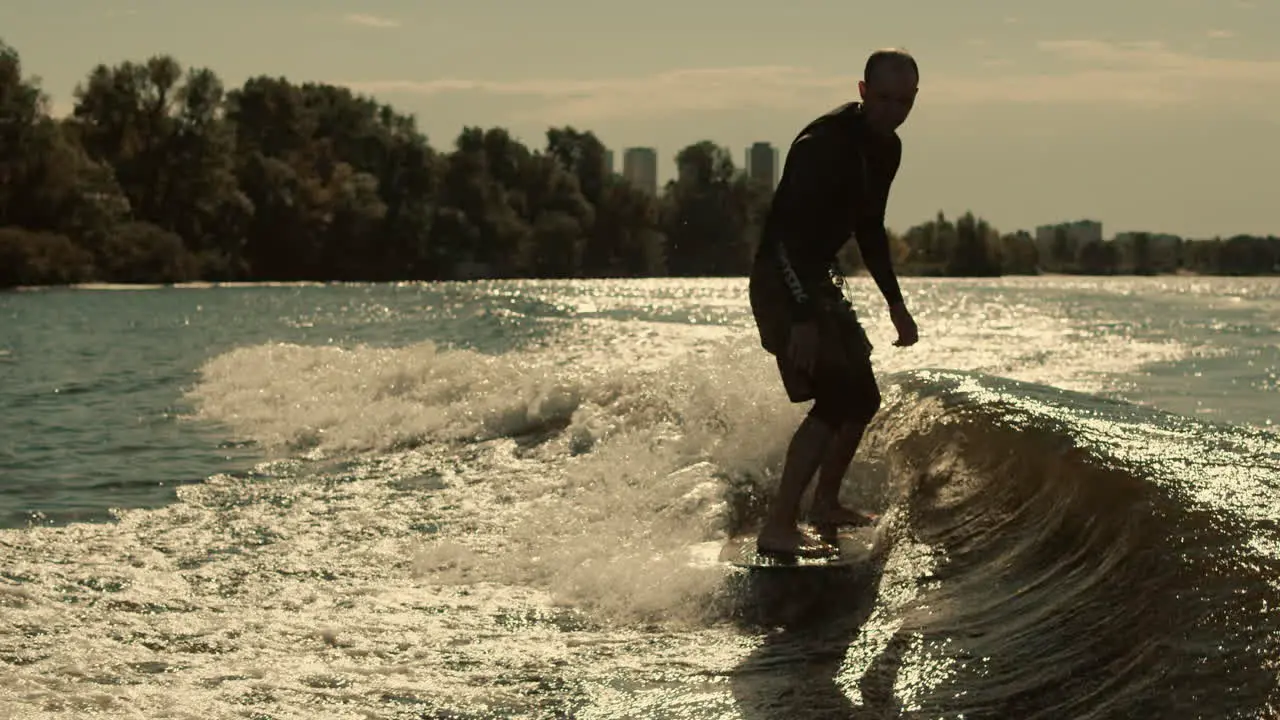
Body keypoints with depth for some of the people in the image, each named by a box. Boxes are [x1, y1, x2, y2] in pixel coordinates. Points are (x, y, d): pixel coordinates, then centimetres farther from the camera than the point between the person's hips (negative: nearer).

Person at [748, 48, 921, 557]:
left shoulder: (886, 148, 7)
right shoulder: (824, 144, -23)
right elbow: (789, 233, -28)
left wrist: (895, 303, 19)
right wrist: (802, 319, -35)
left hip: (819, 279, 10)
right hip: (782, 281, -10)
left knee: (862, 396, 16)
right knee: (835, 398, -18)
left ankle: (825, 503, 33)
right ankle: (777, 527, -18)